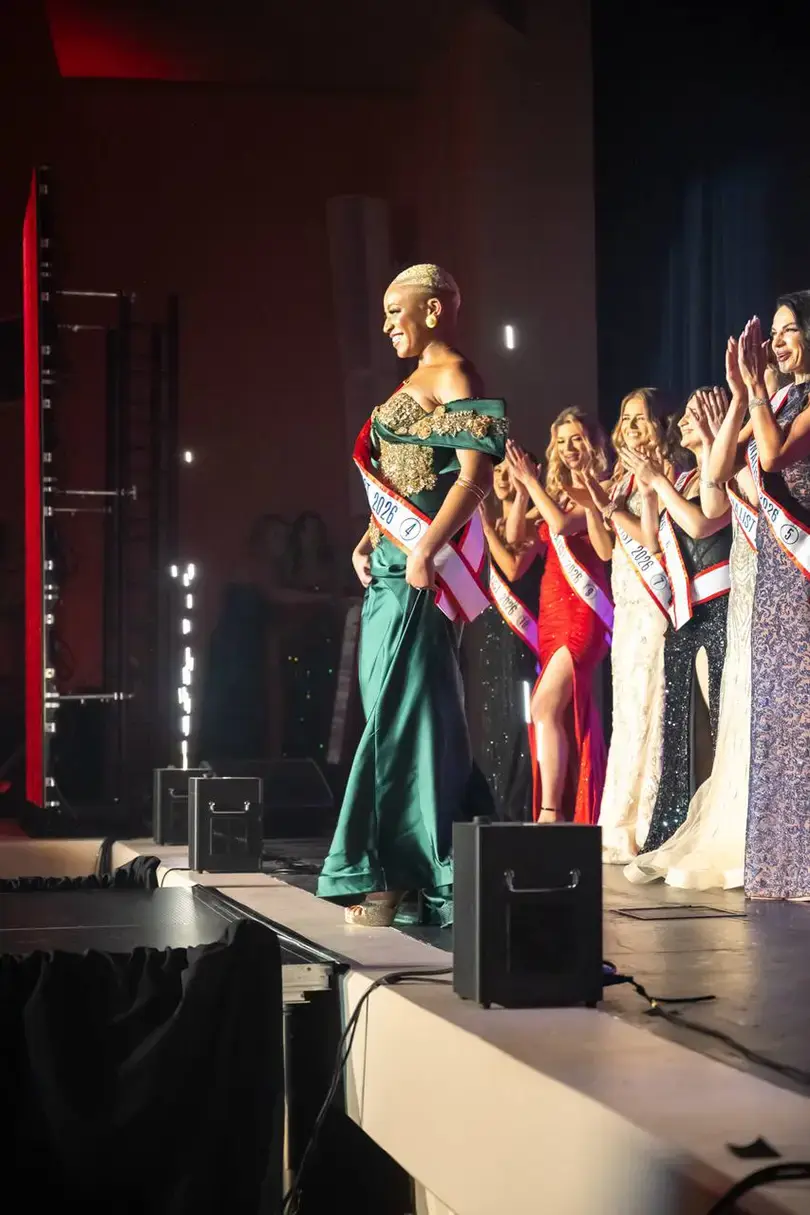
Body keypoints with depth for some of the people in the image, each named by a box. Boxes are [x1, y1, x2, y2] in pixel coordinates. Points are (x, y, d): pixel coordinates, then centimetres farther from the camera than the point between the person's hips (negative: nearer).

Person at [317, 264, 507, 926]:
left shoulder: (454, 376, -8)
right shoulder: (418, 380, 21)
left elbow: (476, 474, -19)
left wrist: (427, 549, -27)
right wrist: (367, 542, 14)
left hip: (419, 567, -10)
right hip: (392, 564, 10)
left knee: (403, 707, -9)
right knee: (399, 709, 10)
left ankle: (401, 876, -6)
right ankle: (396, 873, 16)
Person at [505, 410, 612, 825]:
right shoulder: (557, 492, 20)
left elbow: (562, 524, -19)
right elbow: (514, 537, 13)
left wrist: (531, 481, -14)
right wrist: (521, 488, 2)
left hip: (583, 610, -8)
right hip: (553, 610, 8)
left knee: (545, 707, -19)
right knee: (569, 715, 5)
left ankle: (550, 813, -21)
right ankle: (571, 816, 5)